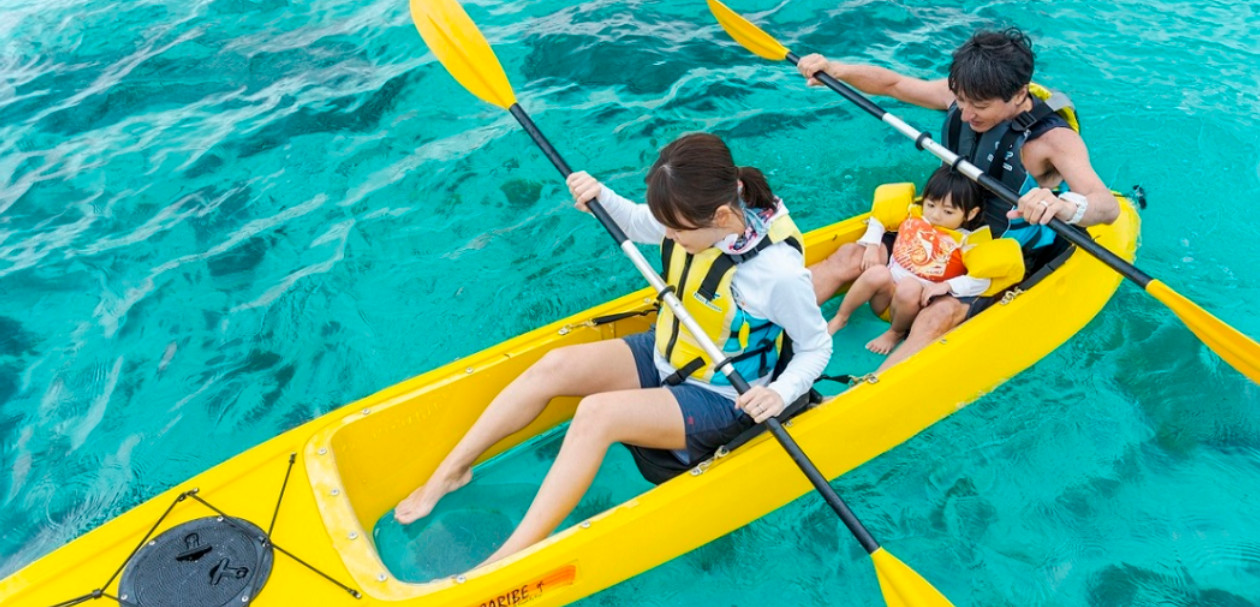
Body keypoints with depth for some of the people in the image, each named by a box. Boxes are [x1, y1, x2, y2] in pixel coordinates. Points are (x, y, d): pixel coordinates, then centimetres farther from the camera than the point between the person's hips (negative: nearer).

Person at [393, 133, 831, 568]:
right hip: (663, 356, 7)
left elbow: (817, 347, -14)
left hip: (719, 400, -7)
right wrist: (600, 197, -12)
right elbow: (635, 223, 8)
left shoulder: (779, 272, -29)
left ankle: (508, 560, -22)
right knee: (555, 365, -10)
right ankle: (450, 472, 4)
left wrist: (779, 394, -32)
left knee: (596, 413, -28)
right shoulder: (695, 218, -13)